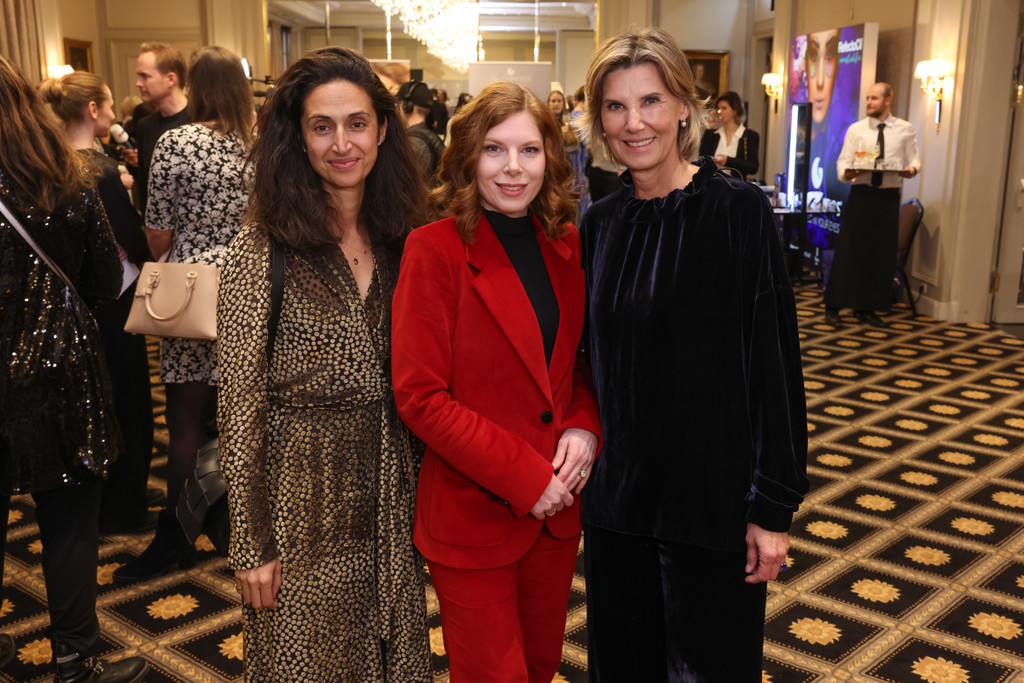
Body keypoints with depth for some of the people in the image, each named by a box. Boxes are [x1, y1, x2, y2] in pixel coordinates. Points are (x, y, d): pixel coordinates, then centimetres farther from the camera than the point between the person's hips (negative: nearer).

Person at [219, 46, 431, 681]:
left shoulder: (400, 241, 2)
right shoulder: (262, 252, -12)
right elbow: (241, 405, -10)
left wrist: (422, 495, 7)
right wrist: (251, 544, -10)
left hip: (392, 500, 4)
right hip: (304, 503, -4)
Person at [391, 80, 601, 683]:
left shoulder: (567, 248, 3)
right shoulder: (435, 250, -14)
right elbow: (420, 398, -17)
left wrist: (584, 428, -7)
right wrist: (521, 477, -19)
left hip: (558, 508, 5)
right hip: (473, 515, -5)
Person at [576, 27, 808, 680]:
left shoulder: (739, 211, -12)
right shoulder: (600, 223, 4)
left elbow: (775, 361, -14)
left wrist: (774, 507, -14)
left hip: (713, 498, -5)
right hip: (617, 493, 5)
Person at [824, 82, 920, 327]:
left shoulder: (905, 130, 7)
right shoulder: (856, 129, 5)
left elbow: (914, 159, 9)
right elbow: (843, 161, 2)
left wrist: (912, 169, -13)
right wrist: (846, 172, -20)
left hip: (888, 197, 2)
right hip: (861, 194, -1)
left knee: (881, 254, 5)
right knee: (848, 251, -3)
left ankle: (867, 308, 17)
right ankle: (833, 307, 4)